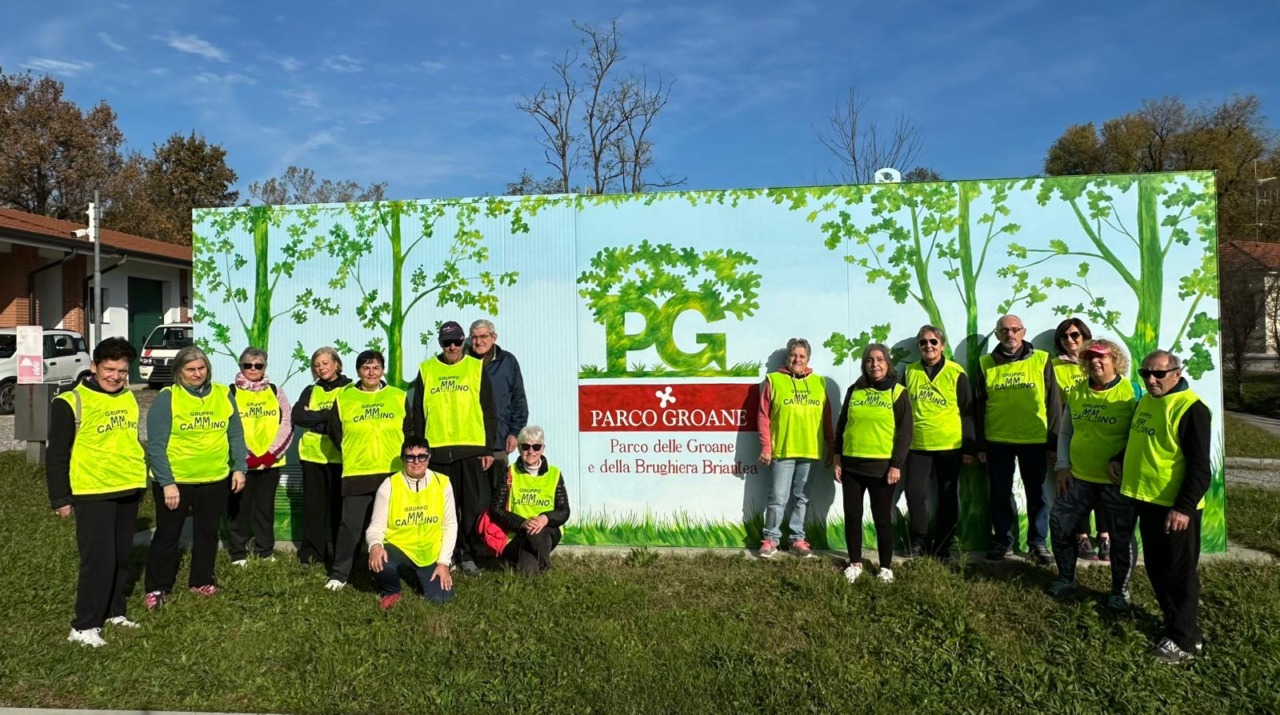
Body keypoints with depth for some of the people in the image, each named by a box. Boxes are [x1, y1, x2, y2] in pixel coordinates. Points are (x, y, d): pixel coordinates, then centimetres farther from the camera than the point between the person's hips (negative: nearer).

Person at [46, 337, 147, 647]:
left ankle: (114, 612, 27)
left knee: (121, 556, 14)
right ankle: (84, 626, 4)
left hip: (129, 490, 7)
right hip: (93, 493, -6)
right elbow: (56, 454, -8)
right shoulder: (71, 402, -11)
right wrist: (61, 498, -9)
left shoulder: (128, 398, 10)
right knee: (99, 558, -6)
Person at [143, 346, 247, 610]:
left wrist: (239, 467, 0)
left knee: (208, 532, 16)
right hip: (174, 481, -3)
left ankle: (202, 581, 32)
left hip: (215, 480, 3)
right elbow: (155, 445, -13)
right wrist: (166, 483, -17)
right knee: (167, 535, 10)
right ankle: (157, 588, 24)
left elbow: (236, 435, 8)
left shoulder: (223, 394, 1)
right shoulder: (166, 398, -10)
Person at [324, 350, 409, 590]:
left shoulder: (399, 397, 5)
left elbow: (409, 430, 8)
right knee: (350, 526, 0)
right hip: (356, 474, -1)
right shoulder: (343, 398, 3)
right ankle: (339, 574, 12)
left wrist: (400, 454, 3)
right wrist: (353, 452, 9)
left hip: (393, 473, 1)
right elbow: (334, 431, 9)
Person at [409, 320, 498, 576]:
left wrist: (489, 448, 0)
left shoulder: (477, 368, 6)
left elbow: (488, 411, 5)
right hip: (437, 449, 1)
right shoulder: (426, 370, 9)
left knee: (473, 505, 2)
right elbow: (417, 412, 11)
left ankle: (469, 555, 13)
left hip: (472, 448, -1)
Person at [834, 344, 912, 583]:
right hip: (851, 464, 4)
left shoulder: (898, 392, -1)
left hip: (882, 466, -3)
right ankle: (855, 563, 21)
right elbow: (841, 425, 12)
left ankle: (886, 567, 17)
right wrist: (838, 458, 7)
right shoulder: (854, 390, 9)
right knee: (852, 516, 7)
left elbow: (905, 432, -4)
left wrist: (896, 464, -11)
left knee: (882, 517, 5)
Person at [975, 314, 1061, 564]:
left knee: (1037, 494, 8)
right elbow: (979, 406, 5)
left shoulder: (1042, 360, 0)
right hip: (997, 441, 1)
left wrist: (1054, 440, -1)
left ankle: (1038, 542, 21)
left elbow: (1053, 402, 2)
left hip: (1035, 440, -1)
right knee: (1000, 494, 9)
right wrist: (980, 444, 2)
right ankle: (1002, 540, 21)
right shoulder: (986, 364, 2)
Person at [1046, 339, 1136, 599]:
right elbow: (1065, 432, 12)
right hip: (1078, 477, 5)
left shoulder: (1131, 392, -10)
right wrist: (1062, 466, 5)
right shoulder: (1076, 392, 5)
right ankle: (1066, 578, 26)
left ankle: (1120, 590, 26)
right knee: (1060, 523, 7)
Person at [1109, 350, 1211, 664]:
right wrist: (1120, 459, 9)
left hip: (1176, 508, -8)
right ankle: (1174, 622, 32)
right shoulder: (1144, 402, 10)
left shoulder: (1191, 408, -16)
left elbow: (1200, 467, -19)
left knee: (1179, 573, 4)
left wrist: (1184, 508, -23)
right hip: (1146, 500, 8)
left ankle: (1185, 640, 16)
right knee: (1156, 568, 17)